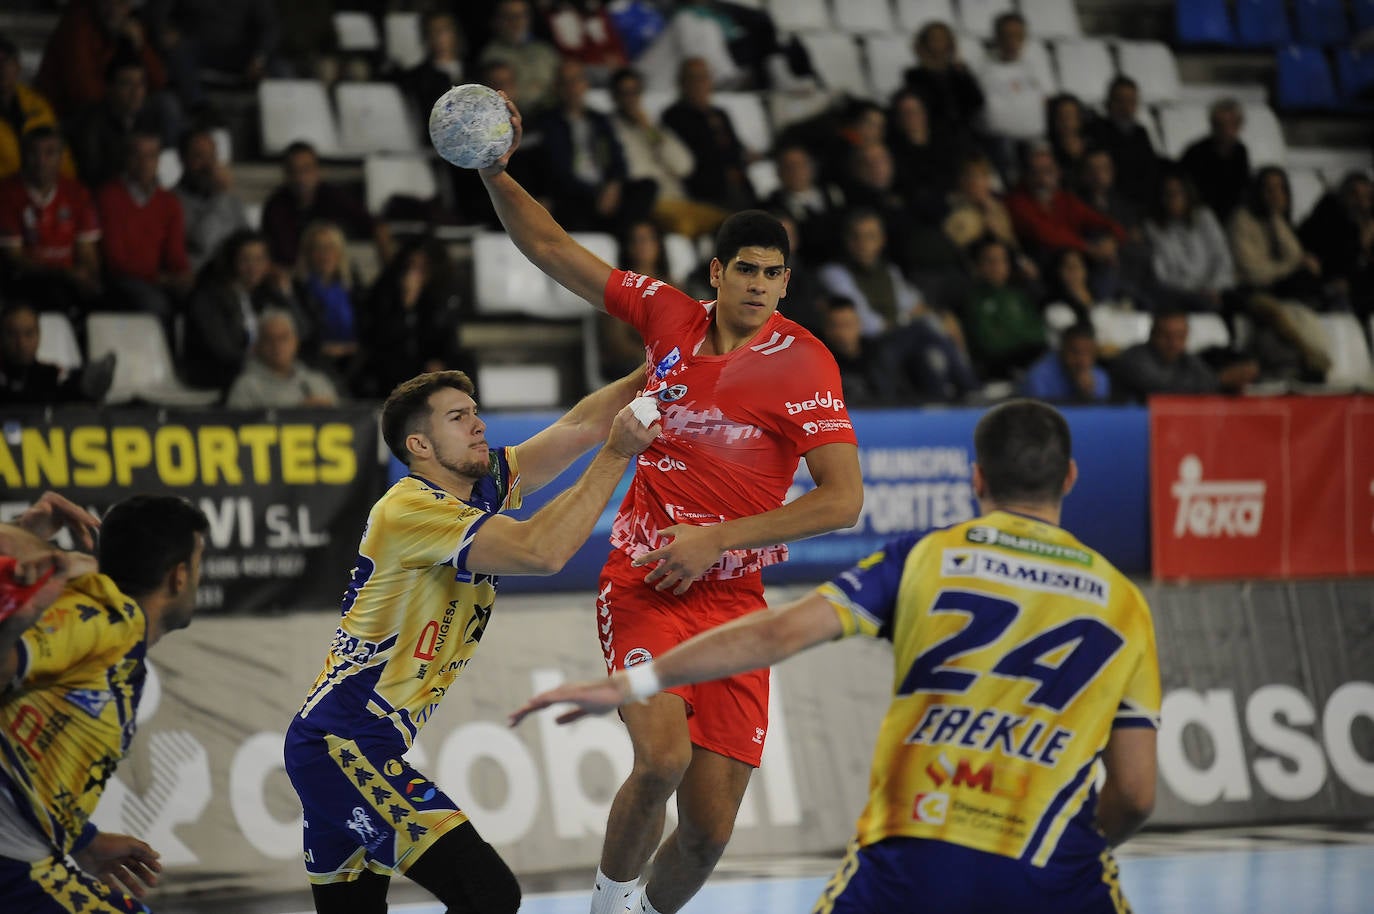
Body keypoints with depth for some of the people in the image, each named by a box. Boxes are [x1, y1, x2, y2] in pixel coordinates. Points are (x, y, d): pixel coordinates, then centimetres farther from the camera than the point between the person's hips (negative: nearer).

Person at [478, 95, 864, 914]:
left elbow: (844, 499, -9)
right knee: (662, 758, -27)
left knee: (709, 829, -4)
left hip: (731, 597, 0)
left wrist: (717, 537, -13)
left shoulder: (803, 362, -5)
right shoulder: (668, 315, 4)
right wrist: (496, 173, -2)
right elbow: (551, 248, 13)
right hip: (643, 586, 0)